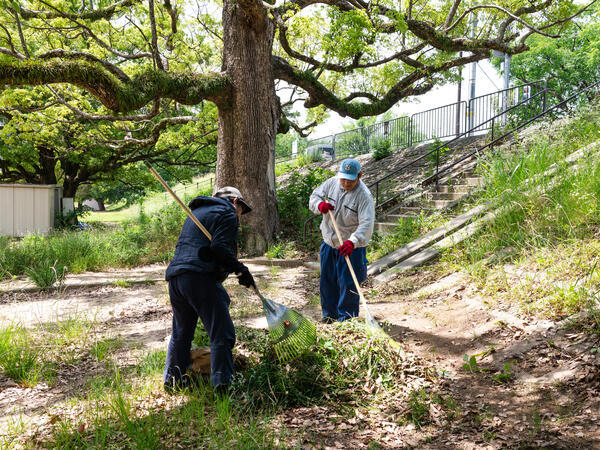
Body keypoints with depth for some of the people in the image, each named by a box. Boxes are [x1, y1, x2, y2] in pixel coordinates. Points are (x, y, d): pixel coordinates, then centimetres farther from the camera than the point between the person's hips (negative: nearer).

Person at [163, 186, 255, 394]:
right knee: (221, 334, -4)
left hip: (175, 277, 9)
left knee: (181, 332, 20)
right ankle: (221, 384, -7)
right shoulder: (228, 213, 3)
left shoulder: (197, 212, 30)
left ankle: (172, 380, 28)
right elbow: (219, 247, -13)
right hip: (200, 277, -9)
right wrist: (241, 269, -6)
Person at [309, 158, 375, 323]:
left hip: (351, 247, -6)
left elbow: (366, 224, -28)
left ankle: (346, 320, 14)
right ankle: (329, 314, 33)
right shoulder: (332, 183, -3)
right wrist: (320, 205, -18)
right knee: (327, 281, 16)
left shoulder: (364, 195, -20)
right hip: (329, 243, 6)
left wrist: (352, 242, -44)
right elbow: (314, 197, 7)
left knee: (347, 284, -1)